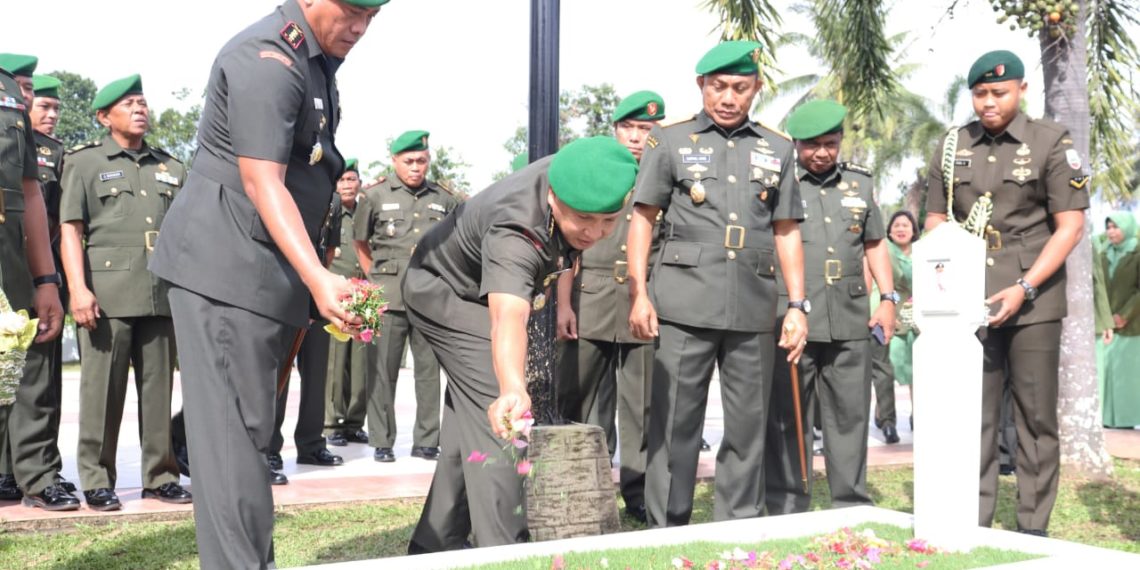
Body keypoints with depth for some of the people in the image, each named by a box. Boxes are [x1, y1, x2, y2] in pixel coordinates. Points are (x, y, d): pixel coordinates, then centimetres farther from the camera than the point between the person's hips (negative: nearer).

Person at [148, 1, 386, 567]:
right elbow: (263, 184, -25)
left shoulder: (317, 58, 14)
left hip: (265, 273, 10)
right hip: (226, 269, -10)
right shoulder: (267, 59, -17)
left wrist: (312, 280, 20)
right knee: (237, 429, -10)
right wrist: (317, 278, -36)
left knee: (248, 424, 13)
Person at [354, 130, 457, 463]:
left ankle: (426, 441, 14)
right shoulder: (375, 196, 2)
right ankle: (382, 443, 8)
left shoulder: (444, 199, 8)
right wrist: (378, 280, 11)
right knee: (384, 370, 1)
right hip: (389, 297, -2)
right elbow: (361, 243, 12)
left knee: (429, 369, 5)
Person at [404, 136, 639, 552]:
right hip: (445, 292, -9)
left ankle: (435, 544, 25)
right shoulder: (514, 235, -45)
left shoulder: (571, 173, -23)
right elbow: (508, 318, -62)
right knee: (495, 417, -22)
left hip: (473, 290, 9)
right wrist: (513, 389, -80)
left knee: (468, 416, 14)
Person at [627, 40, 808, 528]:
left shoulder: (777, 150, 14)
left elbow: (787, 232, 14)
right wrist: (638, 294, -5)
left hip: (754, 306, 3)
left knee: (748, 423, 6)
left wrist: (798, 306, 7)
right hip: (685, 302, -2)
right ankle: (666, 530, 9)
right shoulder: (670, 141, 7)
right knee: (674, 420, 0)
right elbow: (642, 218, 4)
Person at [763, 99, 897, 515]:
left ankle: (852, 507, 16)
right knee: (788, 417, 2)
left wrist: (888, 299, 10)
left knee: (850, 414, 6)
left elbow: (875, 245, 21)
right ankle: (787, 508, 10)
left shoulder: (860, 183, 16)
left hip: (850, 322, 3)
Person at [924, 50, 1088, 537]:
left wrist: (1024, 288, -13)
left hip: (1033, 302, -3)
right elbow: (936, 219, 15)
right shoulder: (953, 145, 10)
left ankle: (1032, 528, 10)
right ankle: (974, 523, 13)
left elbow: (1070, 225, -5)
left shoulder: (1051, 141, -1)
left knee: (1036, 418, 2)